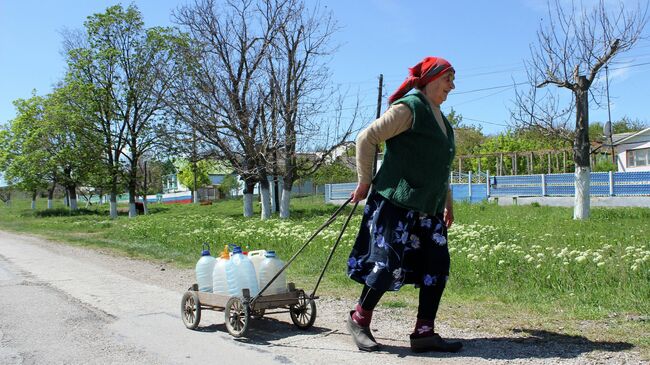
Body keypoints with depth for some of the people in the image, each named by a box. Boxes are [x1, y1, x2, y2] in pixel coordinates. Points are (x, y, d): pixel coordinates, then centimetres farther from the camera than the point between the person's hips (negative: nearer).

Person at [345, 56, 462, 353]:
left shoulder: (441, 119, 18)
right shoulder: (409, 108, -10)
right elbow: (366, 138, -13)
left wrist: (447, 203, 23)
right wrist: (365, 182, -9)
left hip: (428, 208, 9)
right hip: (396, 203, -9)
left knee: (438, 266, 3)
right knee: (389, 264, -7)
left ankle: (424, 332, 11)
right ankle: (359, 319, 15)